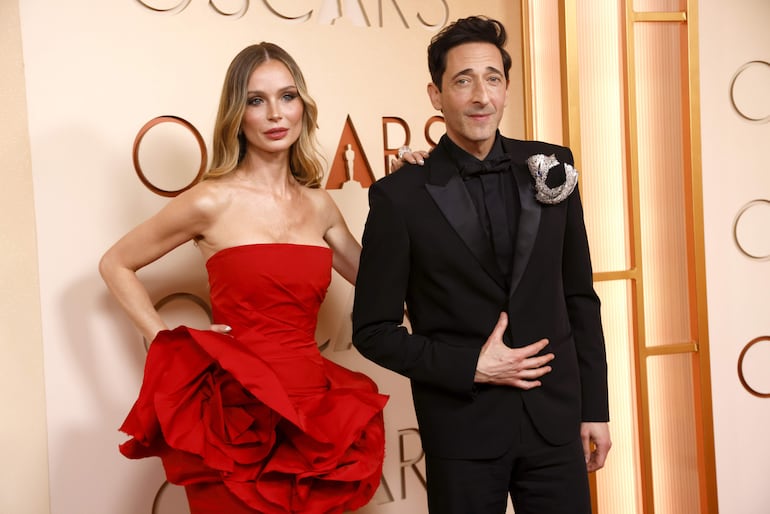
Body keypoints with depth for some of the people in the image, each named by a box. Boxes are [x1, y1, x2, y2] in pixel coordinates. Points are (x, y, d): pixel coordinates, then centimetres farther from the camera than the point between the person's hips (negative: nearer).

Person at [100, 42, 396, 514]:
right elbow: (116, 265, 3)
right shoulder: (213, 201, -7)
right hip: (238, 412, -5)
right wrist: (167, 344, -4)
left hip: (312, 409, 5)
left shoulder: (319, 206, 7)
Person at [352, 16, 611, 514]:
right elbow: (373, 329, -5)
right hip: (462, 428, -2)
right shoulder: (401, 196, -9)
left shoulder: (550, 169, 1)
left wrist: (595, 407, 7)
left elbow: (579, 296, 7)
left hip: (555, 417, 3)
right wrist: (472, 367, -13)